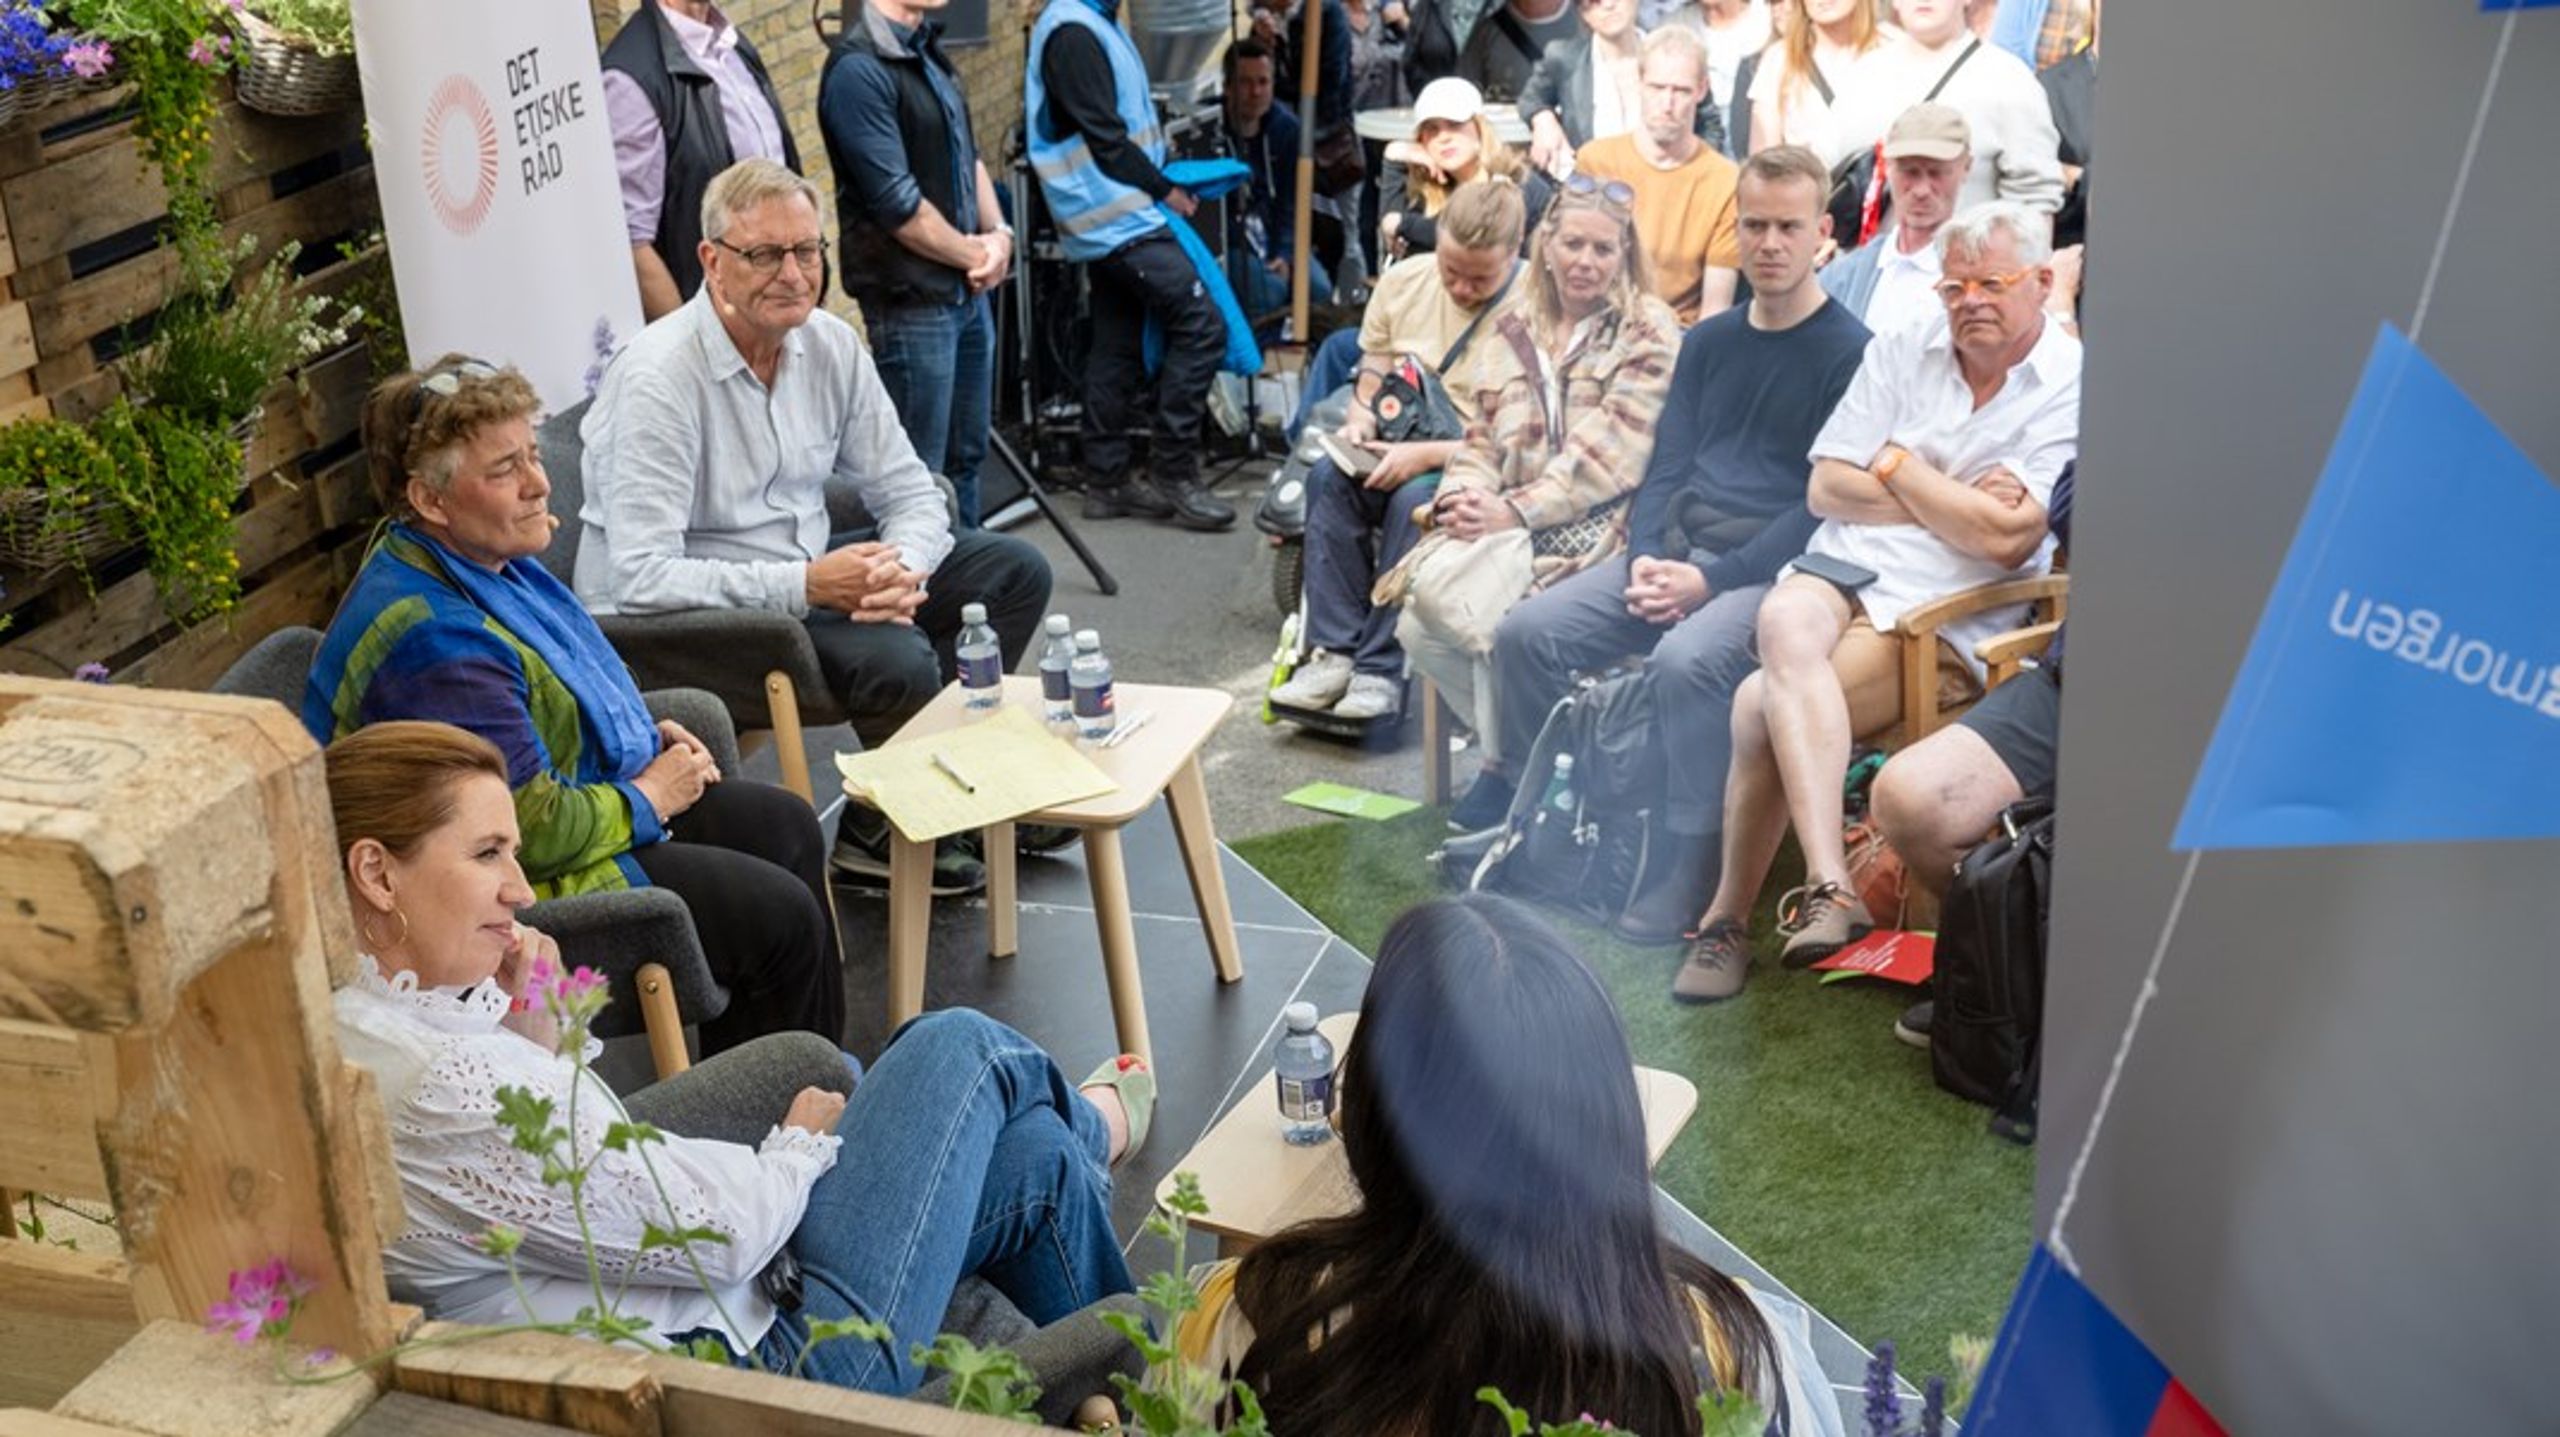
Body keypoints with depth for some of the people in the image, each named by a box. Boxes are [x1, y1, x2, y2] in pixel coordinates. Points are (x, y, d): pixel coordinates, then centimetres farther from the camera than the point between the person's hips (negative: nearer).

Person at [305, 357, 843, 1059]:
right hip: (518, 885, -11)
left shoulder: (484, 555, 2)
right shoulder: (431, 637, -31)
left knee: (786, 825, 13)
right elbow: (534, 827, -29)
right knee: (781, 915, -12)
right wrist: (647, 800, -13)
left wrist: (649, 735, 6)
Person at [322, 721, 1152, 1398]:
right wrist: (803, 1142, -4)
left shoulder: (344, 1025, -1)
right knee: (963, 1048, 4)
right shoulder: (440, 1085, -33)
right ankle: (1091, 1125, 40)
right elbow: (722, 1232, -25)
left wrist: (533, 1033, -3)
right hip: (775, 1360, -10)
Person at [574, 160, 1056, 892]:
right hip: (683, 615, -8)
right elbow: (643, 577, -29)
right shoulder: (658, 378, -22)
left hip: (810, 577, 8)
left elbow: (908, 492, 4)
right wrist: (804, 586, -32)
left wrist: (902, 567, -20)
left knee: (1013, 570, 2)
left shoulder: (831, 346, 0)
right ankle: (878, 833, -1)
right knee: (897, 656, -30)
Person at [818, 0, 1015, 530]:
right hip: (912, 302, -9)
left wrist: (998, 234, 0)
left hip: (968, 291, 9)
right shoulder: (859, 69, -16)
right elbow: (897, 204, -19)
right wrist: (975, 254, -7)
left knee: (965, 458, 17)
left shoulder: (928, 52, 11)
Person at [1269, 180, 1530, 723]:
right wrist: (1360, 423, -10)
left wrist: (1427, 455, -25)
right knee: (1329, 476, -26)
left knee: (1416, 499, -36)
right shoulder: (1404, 280, 3)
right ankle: (1335, 653, -27)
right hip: (1399, 448, 5)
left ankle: (1382, 670, -29)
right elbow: (1373, 380, 13)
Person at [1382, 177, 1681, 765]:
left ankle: (1509, 759, -7)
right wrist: (1463, 495, -6)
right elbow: (1483, 435, 16)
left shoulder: (1647, 331, 0)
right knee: (1418, 627, -21)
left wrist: (1515, 510, -18)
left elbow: (1607, 455, -10)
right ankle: (1504, 744, 2)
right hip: (1504, 523, 5)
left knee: (1448, 593, -28)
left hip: (1589, 524, -5)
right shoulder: (1516, 326, 18)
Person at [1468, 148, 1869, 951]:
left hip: (1772, 570, -6)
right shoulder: (1709, 341, 17)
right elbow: (1666, 468, 14)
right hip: (1676, 552, 6)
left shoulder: (1849, 352, -4)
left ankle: (1687, 868, -23)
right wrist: (1645, 558, -6)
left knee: (1686, 661, -36)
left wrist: (1713, 579, -18)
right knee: (1526, 633, -11)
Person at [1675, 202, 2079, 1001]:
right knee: (1786, 624, -35)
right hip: (1843, 567, 4)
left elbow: (2005, 539, -13)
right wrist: (1951, 503, -2)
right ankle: (1829, 886, -41)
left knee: (1762, 702, -27)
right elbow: (1826, 488, 7)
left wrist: (1898, 465, -2)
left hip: (1949, 618, -4)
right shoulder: (1901, 354, 14)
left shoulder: (2074, 391, -1)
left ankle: (1729, 918, -16)